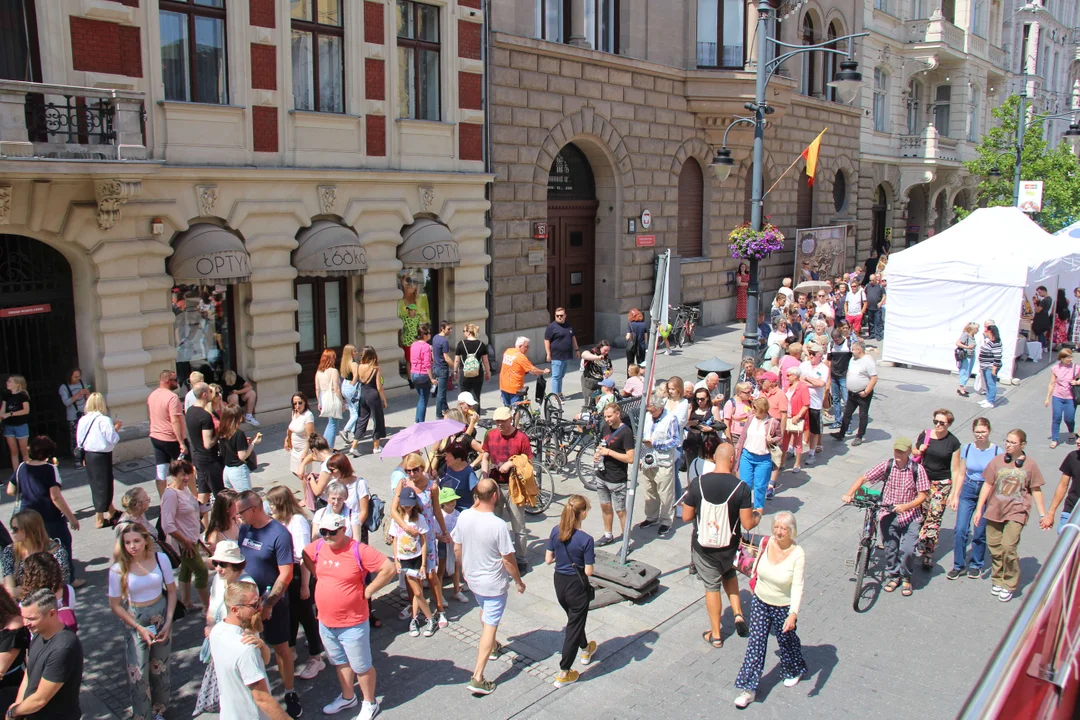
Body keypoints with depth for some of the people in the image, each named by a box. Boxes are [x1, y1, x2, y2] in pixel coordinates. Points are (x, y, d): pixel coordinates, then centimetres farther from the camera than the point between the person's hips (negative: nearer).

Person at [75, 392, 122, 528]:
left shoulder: (82, 420, 1)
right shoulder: (104, 420, -18)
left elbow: (79, 440, 6)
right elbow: (112, 439, -18)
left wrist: (84, 456, 17)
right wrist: (116, 428, -2)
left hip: (88, 455, 7)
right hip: (102, 456, -7)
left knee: (96, 484, 20)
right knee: (102, 486, 5)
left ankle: (111, 511, 36)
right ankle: (100, 519, 11)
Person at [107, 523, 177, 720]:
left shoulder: (161, 558, -12)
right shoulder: (118, 569, -16)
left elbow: (171, 591, -1)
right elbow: (115, 605, -8)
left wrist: (168, 621, -7)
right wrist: (139, 628, -13)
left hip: (161, 616, 2)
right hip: (135, 621, -2)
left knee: (160, 667, 14)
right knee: (138, 673, -2)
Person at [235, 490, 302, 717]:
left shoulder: (279, 534, -20)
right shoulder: (244, 529, -1)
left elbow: (286, 574, -18)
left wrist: (269, 604, -17)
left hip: (272, 601, -5)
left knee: (280, 648, 8)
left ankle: (290, 693, 23)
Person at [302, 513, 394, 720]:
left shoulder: (359, 551, -22)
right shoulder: (318, 547, -3)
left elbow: (389, 568, -24)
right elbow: (305, 556, 20)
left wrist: (368, 591, -18)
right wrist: (320, 577, 8)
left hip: (353, 623, -6)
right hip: (326, 621, 6)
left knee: (361, 666, 10)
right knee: (340, 662, 25)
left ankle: (369, 703, 30)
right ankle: (347, 697, 45)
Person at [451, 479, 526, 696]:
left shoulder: (464, 517, -12)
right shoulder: (498, 525, -28)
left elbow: (457, 548, 1)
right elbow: (507, 559, -20)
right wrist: (519, 582, -4)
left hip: (472, 578, 6)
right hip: (494, 584, -6)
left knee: (485, 611, 31)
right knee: (490, 625, 4)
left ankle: (492, 646, 54)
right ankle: (477, 678, 4)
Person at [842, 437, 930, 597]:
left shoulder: (917, 469, -9)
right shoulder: (886, 466, -6)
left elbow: (922, 495, -8)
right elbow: (863, 478, -4)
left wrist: (906, 506, -23)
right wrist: (849, 494, -17)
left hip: (911, 516, -1)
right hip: (889, 514, 2)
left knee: (908, 549, -12)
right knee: (890, 547, 1)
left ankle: (905, 577, 15)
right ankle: (893, 575, 27)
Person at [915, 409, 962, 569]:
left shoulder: (953, 442, -6)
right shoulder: (924, 435, 0)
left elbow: (955, 470, -2)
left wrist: (954, 493, -5)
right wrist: (919, 451, -8)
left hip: (942, 484, -2)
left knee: (934, 518, -4)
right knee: (919, 515, 5)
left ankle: (928, 554, 2)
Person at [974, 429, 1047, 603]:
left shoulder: (1030, 464, -2)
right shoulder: (997, 461, 1)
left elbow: (1036, 490, 6)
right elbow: (987, 485, 4)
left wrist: (1043, 514, 6)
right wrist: (979, 509, 4)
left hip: (1016, 512, -2)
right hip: (994, 510, 2)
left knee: (1008, 547, -14)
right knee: (994, 547, 6)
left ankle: (1009, 585, 4)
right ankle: (997, 579, 27)